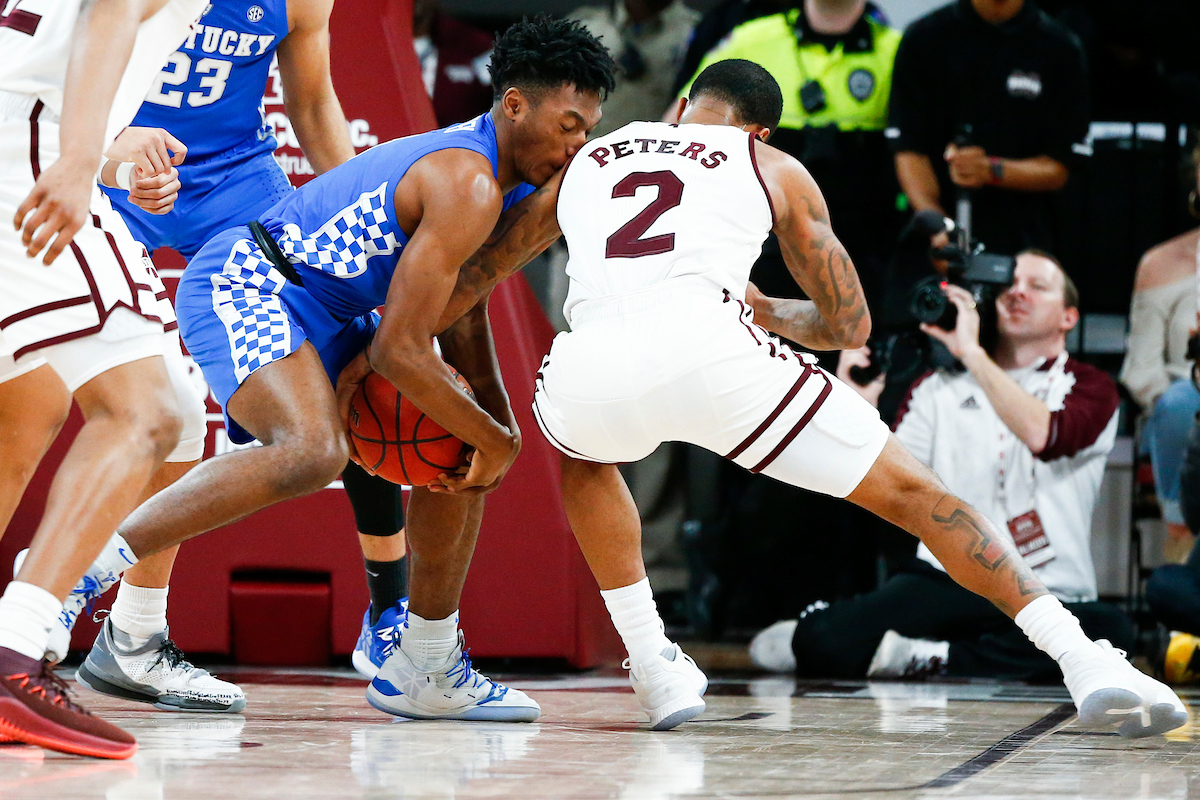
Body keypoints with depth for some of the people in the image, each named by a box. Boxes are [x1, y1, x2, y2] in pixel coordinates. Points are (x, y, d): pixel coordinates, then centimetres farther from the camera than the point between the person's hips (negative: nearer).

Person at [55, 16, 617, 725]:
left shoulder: (498, 176, 11)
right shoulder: (469, 188, -22)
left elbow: (458, 312, 22)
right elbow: (396, 351, -24)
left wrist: (499, 425, 7)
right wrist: (498, 440, -12)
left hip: (320, 315, 11)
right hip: (240, 282, -11)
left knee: (463, 453, 11)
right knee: (314, 452, -36)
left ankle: (425, 671, 20)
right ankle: (87, 564, -27)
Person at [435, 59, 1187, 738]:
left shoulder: (582, 159, 33)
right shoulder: (776, 171, 26)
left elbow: (469, 277, 41)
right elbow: (849, 324, 30)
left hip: (587, 369, 2)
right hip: (708, 345, -2)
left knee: (586, 451, 39)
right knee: (915, 493, 9)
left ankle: (654, 666, 29)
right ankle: (1087, 663, -4)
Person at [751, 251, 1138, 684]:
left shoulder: (1088, 388, 8)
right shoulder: (940, 389, 16)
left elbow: (1042, 435, -16)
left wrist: (971, 351, -15)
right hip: (945, 579, 1)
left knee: (1108, 629, -37)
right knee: (822, 640, -27)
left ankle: (931, 660, -24)